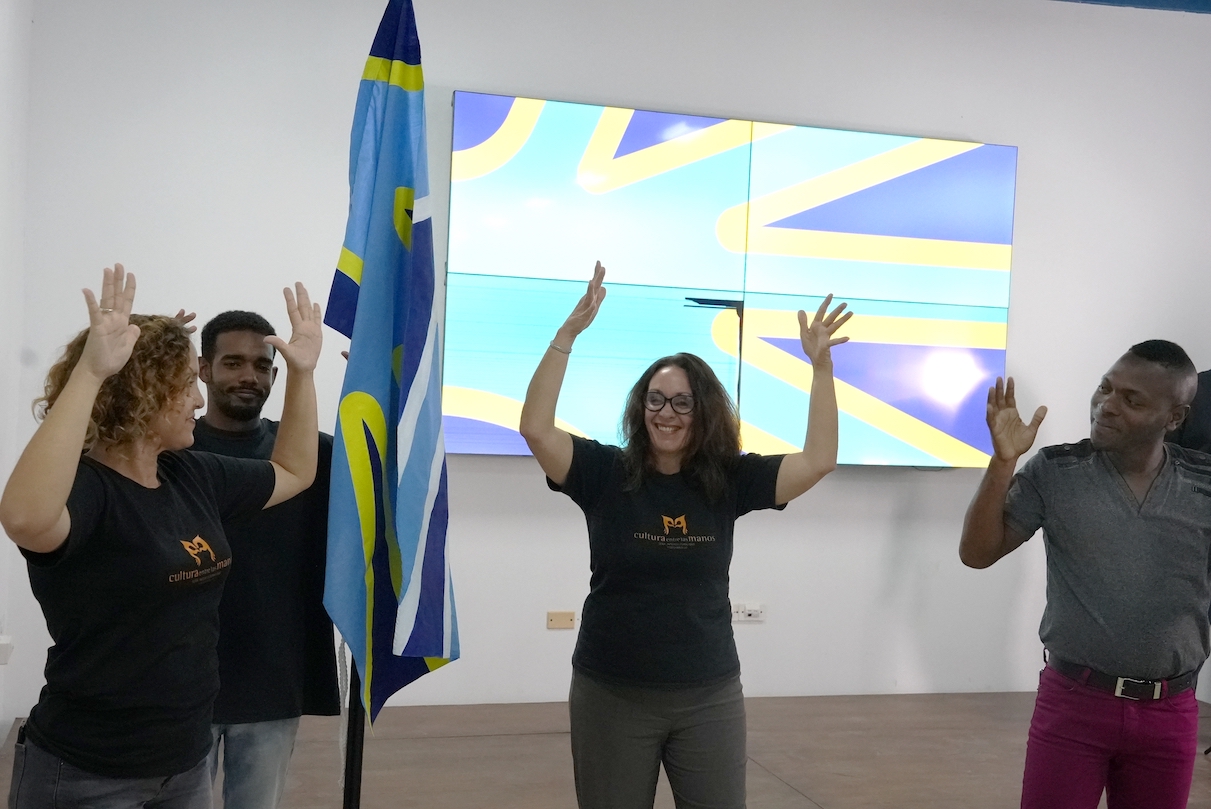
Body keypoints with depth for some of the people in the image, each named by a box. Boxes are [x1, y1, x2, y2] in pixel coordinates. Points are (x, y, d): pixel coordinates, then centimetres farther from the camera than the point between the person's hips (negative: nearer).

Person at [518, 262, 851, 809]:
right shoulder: (605, 474, -6)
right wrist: (569, 333, -25)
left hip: (709, 698, 2)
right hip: (612, 696, -1)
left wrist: (821, 363, -14)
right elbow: (536, 429, -19)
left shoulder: (730, 481, -1)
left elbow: (819, 459, -7)